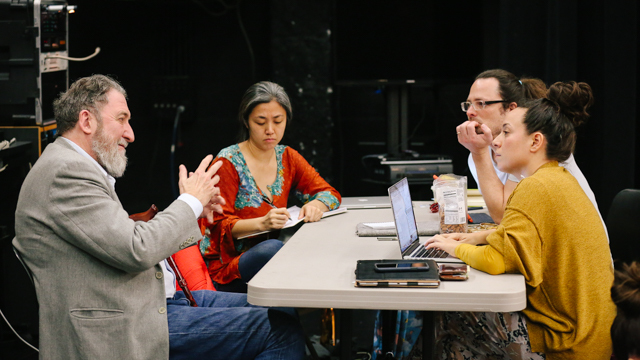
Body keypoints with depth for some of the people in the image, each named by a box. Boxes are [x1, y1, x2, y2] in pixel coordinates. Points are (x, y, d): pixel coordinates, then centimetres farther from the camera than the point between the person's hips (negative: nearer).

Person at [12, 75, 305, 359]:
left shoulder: (73, 166, 18)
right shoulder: (66, 171, -16)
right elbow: (136, 251, -23)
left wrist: (190, 211, 10)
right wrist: (190, 202, -8)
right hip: (124, 328, -11)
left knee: (279, 309, 7)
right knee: (282, 331, -17)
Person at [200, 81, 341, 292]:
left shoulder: (287, 158, 11)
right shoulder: (228, 163, -7)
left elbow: (330, 193, 11)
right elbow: (220, 225, -10)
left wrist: (316, 205, -14)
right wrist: (262, 223, -30)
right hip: (228, 267, -5)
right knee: (272, 247, -36)